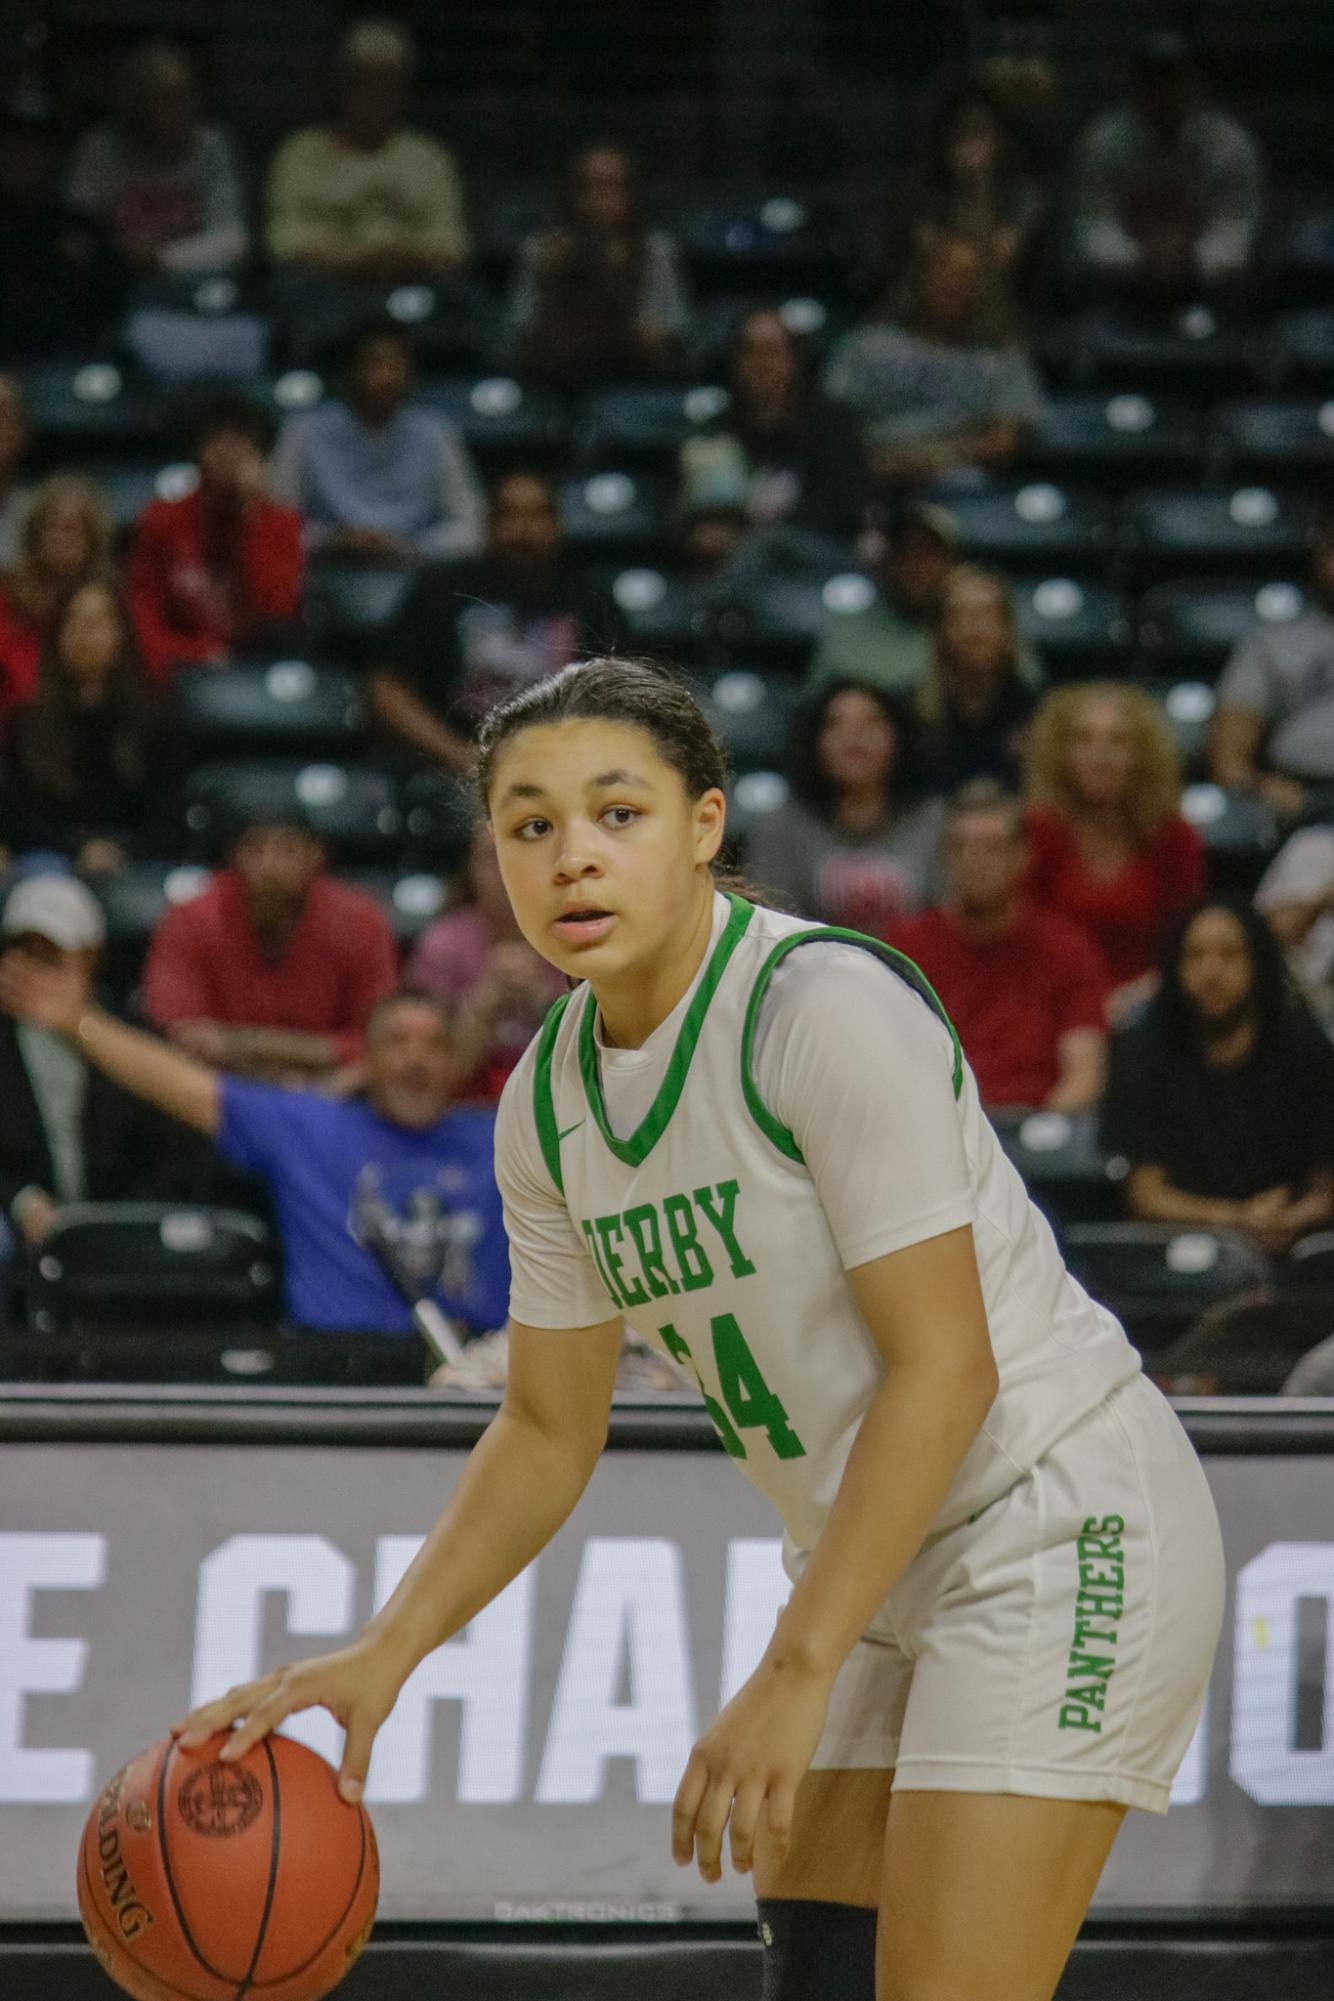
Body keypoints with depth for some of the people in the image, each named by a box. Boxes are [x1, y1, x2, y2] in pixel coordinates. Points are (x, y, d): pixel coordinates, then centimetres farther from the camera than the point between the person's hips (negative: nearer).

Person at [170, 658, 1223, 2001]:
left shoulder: (829, 1007, -20)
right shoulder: (546, 1104, 4)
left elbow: (942, 1365, -22)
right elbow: (548, 1432, 14)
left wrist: (794, 1676, -24)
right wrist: (380, 1658, 1)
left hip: (1055, 1529, -8)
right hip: (876, 1567, 8)